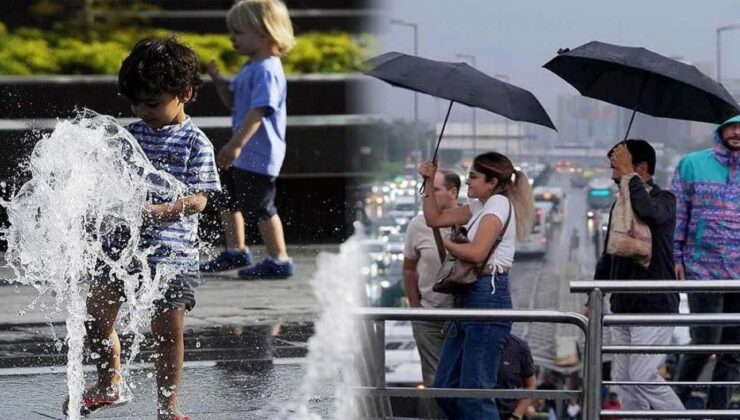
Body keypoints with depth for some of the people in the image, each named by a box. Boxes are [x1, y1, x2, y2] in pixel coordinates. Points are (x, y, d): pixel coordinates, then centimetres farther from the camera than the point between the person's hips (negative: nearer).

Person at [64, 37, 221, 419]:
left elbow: (198, 200, -12)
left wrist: (160, 211, -28)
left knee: (168, 328, 0)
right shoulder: (130, 134, 9)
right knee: (97, 314, 2)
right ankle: (109, 384, 25)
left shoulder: (196, 143, -6)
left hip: (172, 248, -5)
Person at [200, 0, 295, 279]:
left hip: (259, 155, -11)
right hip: (243, 153, 11)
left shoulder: (267, 71, -21)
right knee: (228, 198, 20)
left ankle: (279, 261, 6)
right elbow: (233, 101, 20)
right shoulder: (250, 68, 12)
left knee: (259, 207, -4)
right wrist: (217, 79, 4)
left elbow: (258, 111, -29)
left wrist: (236, 144, -34)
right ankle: (236, 252, 35)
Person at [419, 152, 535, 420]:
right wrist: (429, 182, 13)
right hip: (469, 298, 10)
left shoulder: (499, 204, -9)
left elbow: (476, 252, -20)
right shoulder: (480, 206, 19)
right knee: (445, 388, 11)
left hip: (488, 298, -10)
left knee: (474, 391, -10)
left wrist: (446, 243, -2)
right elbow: (434, 219, 23)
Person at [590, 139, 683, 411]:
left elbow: (648, 211, -34)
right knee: (622, 379, 6)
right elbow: (607, 258, 21)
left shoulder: (663, 200, -7)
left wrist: (628, 175, -23)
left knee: (643, 378, -12)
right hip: (623, 307, 8)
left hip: (654, 308, -8)